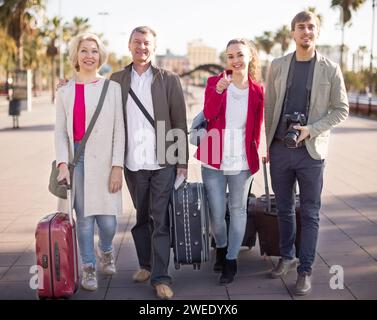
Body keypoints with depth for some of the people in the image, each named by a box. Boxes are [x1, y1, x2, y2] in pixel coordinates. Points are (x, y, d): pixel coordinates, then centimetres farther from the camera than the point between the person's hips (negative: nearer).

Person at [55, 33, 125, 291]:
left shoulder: (112, 88, 3)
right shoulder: (65, 92, 9)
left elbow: (119, 130, 0)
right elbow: (60, 131, 6)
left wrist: (117, 166, -6)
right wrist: (63, 163, -7)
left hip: (104, 160, -1)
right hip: (77, 159, 1)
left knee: (108, 220, -3)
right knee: (84, 219, 2)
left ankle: (106, 251, 30)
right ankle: (89, 268, 20)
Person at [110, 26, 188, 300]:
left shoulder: (169, 80, 2)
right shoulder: (117, 80, 8)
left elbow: (180, 123, 1)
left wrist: (183, 162, -3)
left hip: (164, 162, -2)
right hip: (133, 163, 2)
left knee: (160, 220, -2)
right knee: (141, 217, 14)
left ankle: (161, 277, 4)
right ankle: (145, 264, 30)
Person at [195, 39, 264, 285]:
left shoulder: (257, 91, 2)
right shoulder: (215, 82, 0)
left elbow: (256, 128, 7)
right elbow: (209, 114, -14)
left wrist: (255, 156, 5)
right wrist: (218, 91, -28)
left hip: (241, 161, 1)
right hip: (214, 161, 0)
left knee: (238, 210, 10)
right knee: (216, 213, 5)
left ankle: (231, 260, 23)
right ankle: (221, 248, 34)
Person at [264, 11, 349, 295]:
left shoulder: (330, 69, -1)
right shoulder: (278, 66, 5)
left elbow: (341, 110, -1)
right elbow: (269, 106, 9)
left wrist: (311, 130, -14)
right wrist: (267, 143, 8)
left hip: (311, 151, -2)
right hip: (279, 149, 2)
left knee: (310, 213, 3)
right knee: (284, 208, 14)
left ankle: (305, 270, 13)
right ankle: (287, 256, 32)